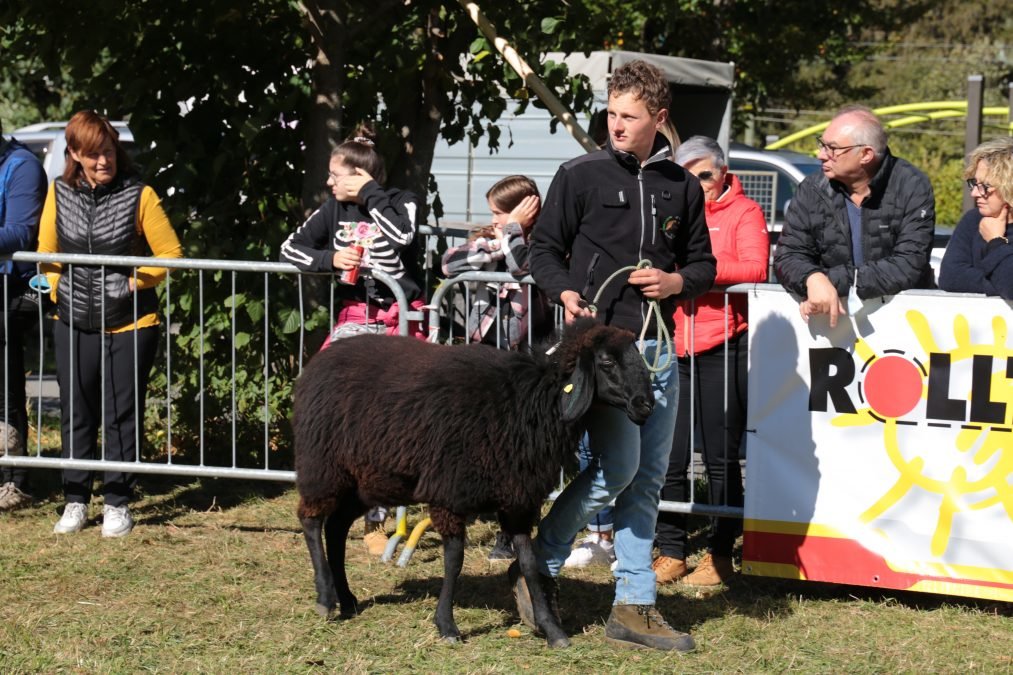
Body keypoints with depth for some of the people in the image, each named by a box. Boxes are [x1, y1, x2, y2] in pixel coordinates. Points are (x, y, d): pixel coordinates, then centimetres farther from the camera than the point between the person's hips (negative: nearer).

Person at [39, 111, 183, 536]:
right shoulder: (60, 193, 2)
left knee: (122, 416, 3)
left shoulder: (139, 195, -8)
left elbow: (170, 254, -3)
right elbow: (46, 249, 15)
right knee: (76, 414, 9)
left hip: (130, 325, -3)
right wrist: (58, 287, 3)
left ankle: (117, 504, 13)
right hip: (74, 324, 3)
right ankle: (75, 501, 19)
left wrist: (137, 281, -12)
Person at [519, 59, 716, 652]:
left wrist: (676, 281, -3)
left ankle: (634, 608, 12)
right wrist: (565, 292, -15)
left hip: (659, 347, 5)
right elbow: (544, 249, 4)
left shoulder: (682, 187, 11)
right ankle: (539, 566, 4)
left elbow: (703, 264, 18)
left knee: (648, 479, 6)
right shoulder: (581, 176, -1)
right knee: (617, 465, -16)